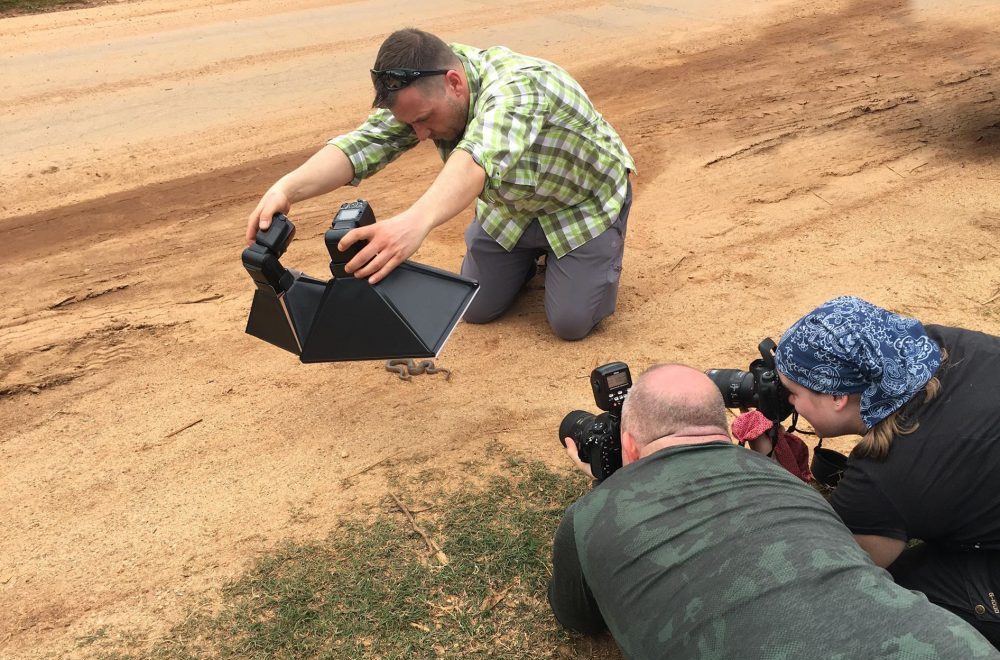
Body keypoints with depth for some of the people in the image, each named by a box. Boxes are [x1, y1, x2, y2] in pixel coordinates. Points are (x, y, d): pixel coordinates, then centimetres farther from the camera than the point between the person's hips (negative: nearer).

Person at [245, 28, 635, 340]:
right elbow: (364, 143, -32)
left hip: (584, 205, -5)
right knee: (476, 309, 1)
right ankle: (532, 256, 29)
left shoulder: (515, 86, -41)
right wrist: (287, 189, -49)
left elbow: (479, 158, -60)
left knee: (571, 323, -10)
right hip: (510, 205, 6)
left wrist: (416, 222, -79)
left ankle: (600, 256, 19)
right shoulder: (422, 91, -20)